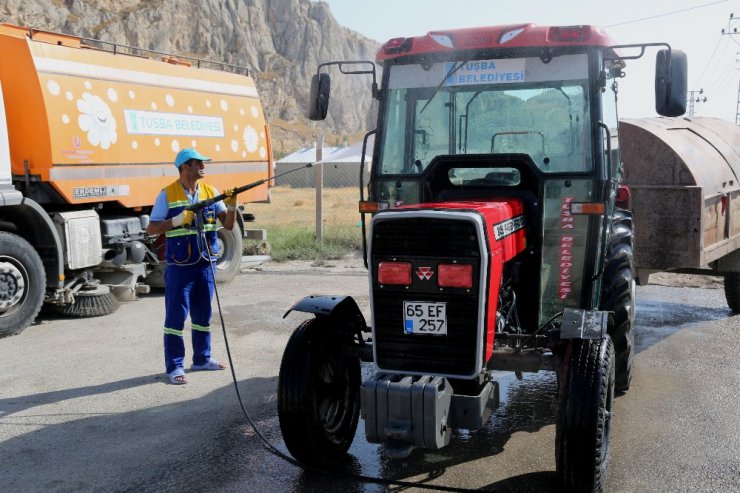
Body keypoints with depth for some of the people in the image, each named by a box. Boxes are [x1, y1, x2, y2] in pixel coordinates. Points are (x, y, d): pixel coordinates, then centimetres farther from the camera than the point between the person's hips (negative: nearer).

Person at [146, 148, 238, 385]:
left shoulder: (210, 191, 7)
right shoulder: (167, 194, -4)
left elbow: (228, 224, 3)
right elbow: (151, 228, -5)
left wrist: (231, 207, -16)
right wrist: (176, 220, -19)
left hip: (206, 264, 5)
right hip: (180, 266, -5)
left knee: (203, 313, 14)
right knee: (176, 315, -2)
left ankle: (202, 358, 28)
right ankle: (174, 366, 5)